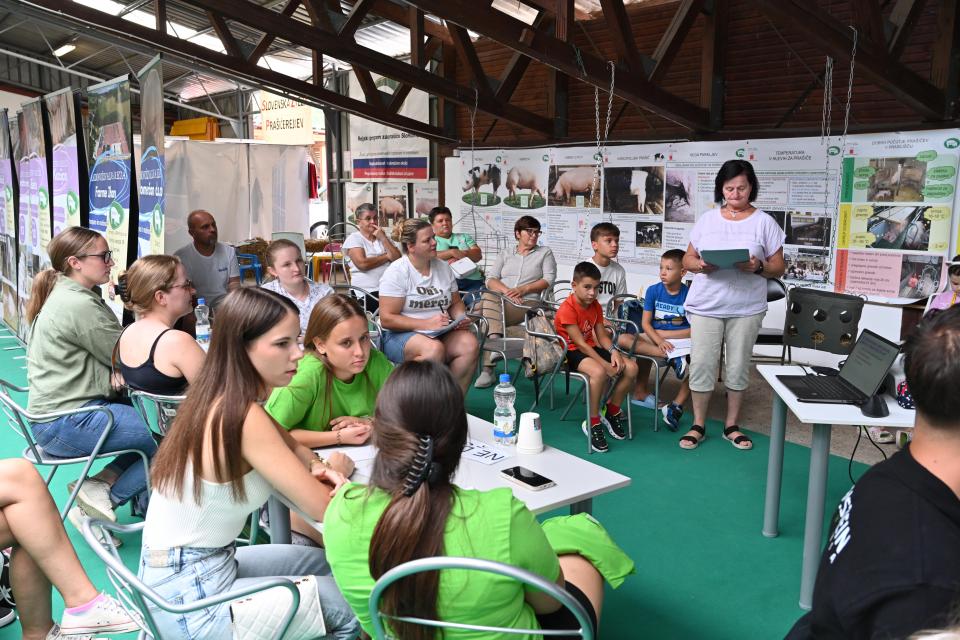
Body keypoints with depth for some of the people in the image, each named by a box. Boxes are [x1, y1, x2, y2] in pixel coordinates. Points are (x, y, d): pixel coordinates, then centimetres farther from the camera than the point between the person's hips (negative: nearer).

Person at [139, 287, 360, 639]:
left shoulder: (221, 399, 1)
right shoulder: (243, 417, -26)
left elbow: (289, 444, 16)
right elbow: (323, 508, -22)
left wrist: (317, 467, -5)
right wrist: (337, 469, -1)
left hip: (182, 570, 9)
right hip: (188, 599, -9)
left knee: (326, 565, 19)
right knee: (351, 605, -2)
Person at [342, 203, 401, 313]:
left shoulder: (384, 236, 21)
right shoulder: (353, 238, 5)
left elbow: (398, 259, 6)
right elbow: (362, 264, -12)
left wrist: (383, 238, -1)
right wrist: (387, 256, 1)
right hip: (367, 292, -4)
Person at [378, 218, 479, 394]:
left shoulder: (443, 267, 10)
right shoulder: (396, 272, -8)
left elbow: (455, 303, 21)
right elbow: (387, 319, -13)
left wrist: (461, 318, -3)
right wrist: (427, 324, -20)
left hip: (441, 333, 6)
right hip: (400, 335, -5)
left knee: (470, 344, -25)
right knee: (434, 349, -37)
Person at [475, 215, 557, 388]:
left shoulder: (545, 253, 22)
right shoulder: (505, 255, 26)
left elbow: (549, 279, 6)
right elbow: (491, 280, 11)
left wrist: (523, 289, -8)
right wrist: (507, 291, -11)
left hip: (527, 303, -2)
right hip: (498, 300, 2)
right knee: (489, 296, -36)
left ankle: (487, 369, -41)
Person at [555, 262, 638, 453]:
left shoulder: (595, 306, 6)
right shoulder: (567, 309, -19)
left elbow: (602, 336, 5)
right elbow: (580, 343, -23)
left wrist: (613, 352, -17)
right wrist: (605, 364, -27)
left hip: (591, 348, 8)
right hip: (571, 353, -8)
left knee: (631, 368, -10)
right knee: (599, 372, -38)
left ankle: (612, 411, 9)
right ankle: (593, 423, -21)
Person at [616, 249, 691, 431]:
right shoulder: (653, 291, 1)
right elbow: (645, 323, -3)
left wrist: (663, 333, -9)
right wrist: (660, 341, -21)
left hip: (680, 340, -1)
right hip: (654, 339, 1)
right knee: (623, 338, -26)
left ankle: (677, 405, -17)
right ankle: (667, 363, -34)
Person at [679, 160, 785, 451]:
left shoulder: (764, 222, 1)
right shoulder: (707, 219, 7)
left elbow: (778, 267, 3)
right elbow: (687, 258, 10)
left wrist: (758, 267, -19)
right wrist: (700, 266, -13)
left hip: (746, 309, -1)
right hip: (706, 306, 1)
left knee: (738, 366, 6)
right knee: (701, 364, 1)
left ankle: (732, 426, 21)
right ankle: (698, 425, 14)